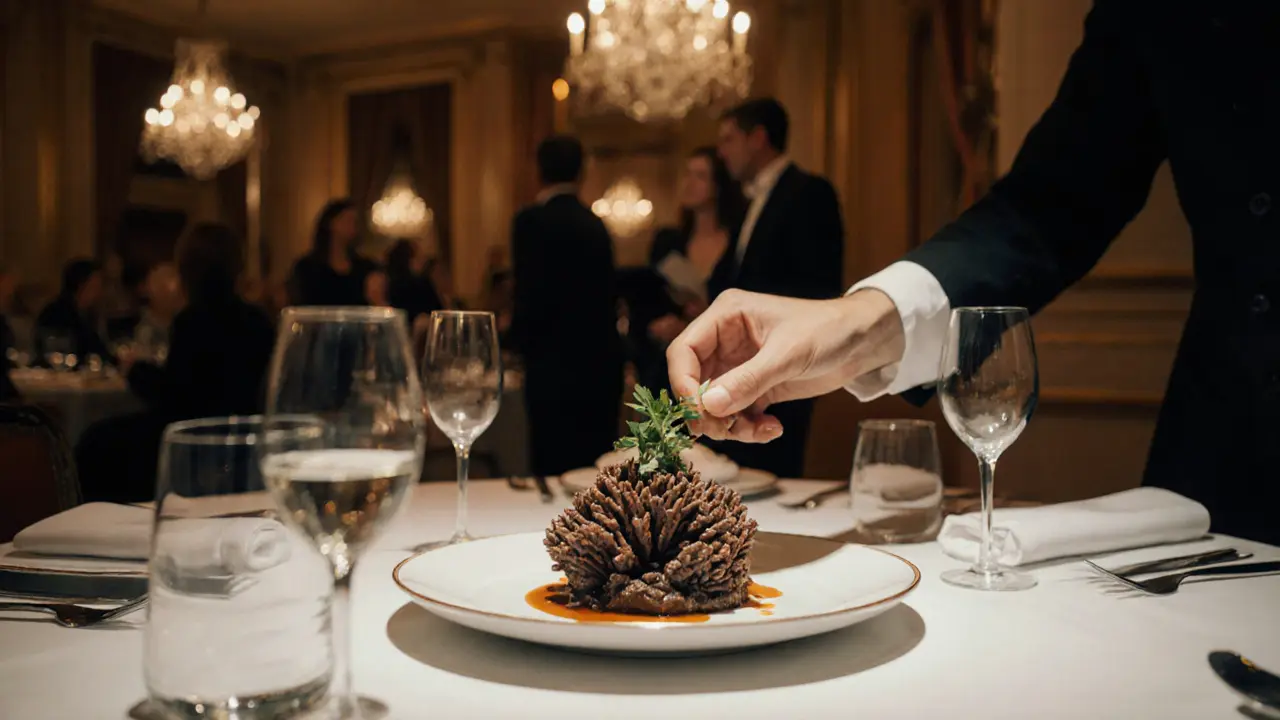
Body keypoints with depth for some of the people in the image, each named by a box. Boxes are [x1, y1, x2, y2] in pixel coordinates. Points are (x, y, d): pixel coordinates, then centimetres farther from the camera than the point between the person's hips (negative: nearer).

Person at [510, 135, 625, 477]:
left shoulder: (532, 219, -9)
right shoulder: (594, 223, 11)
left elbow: (531, 296, -14)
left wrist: (521, 339, 4)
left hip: (557, 370, -7)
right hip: (601, 364, 7)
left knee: (555, 468, -4)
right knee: (594, 466, 12)